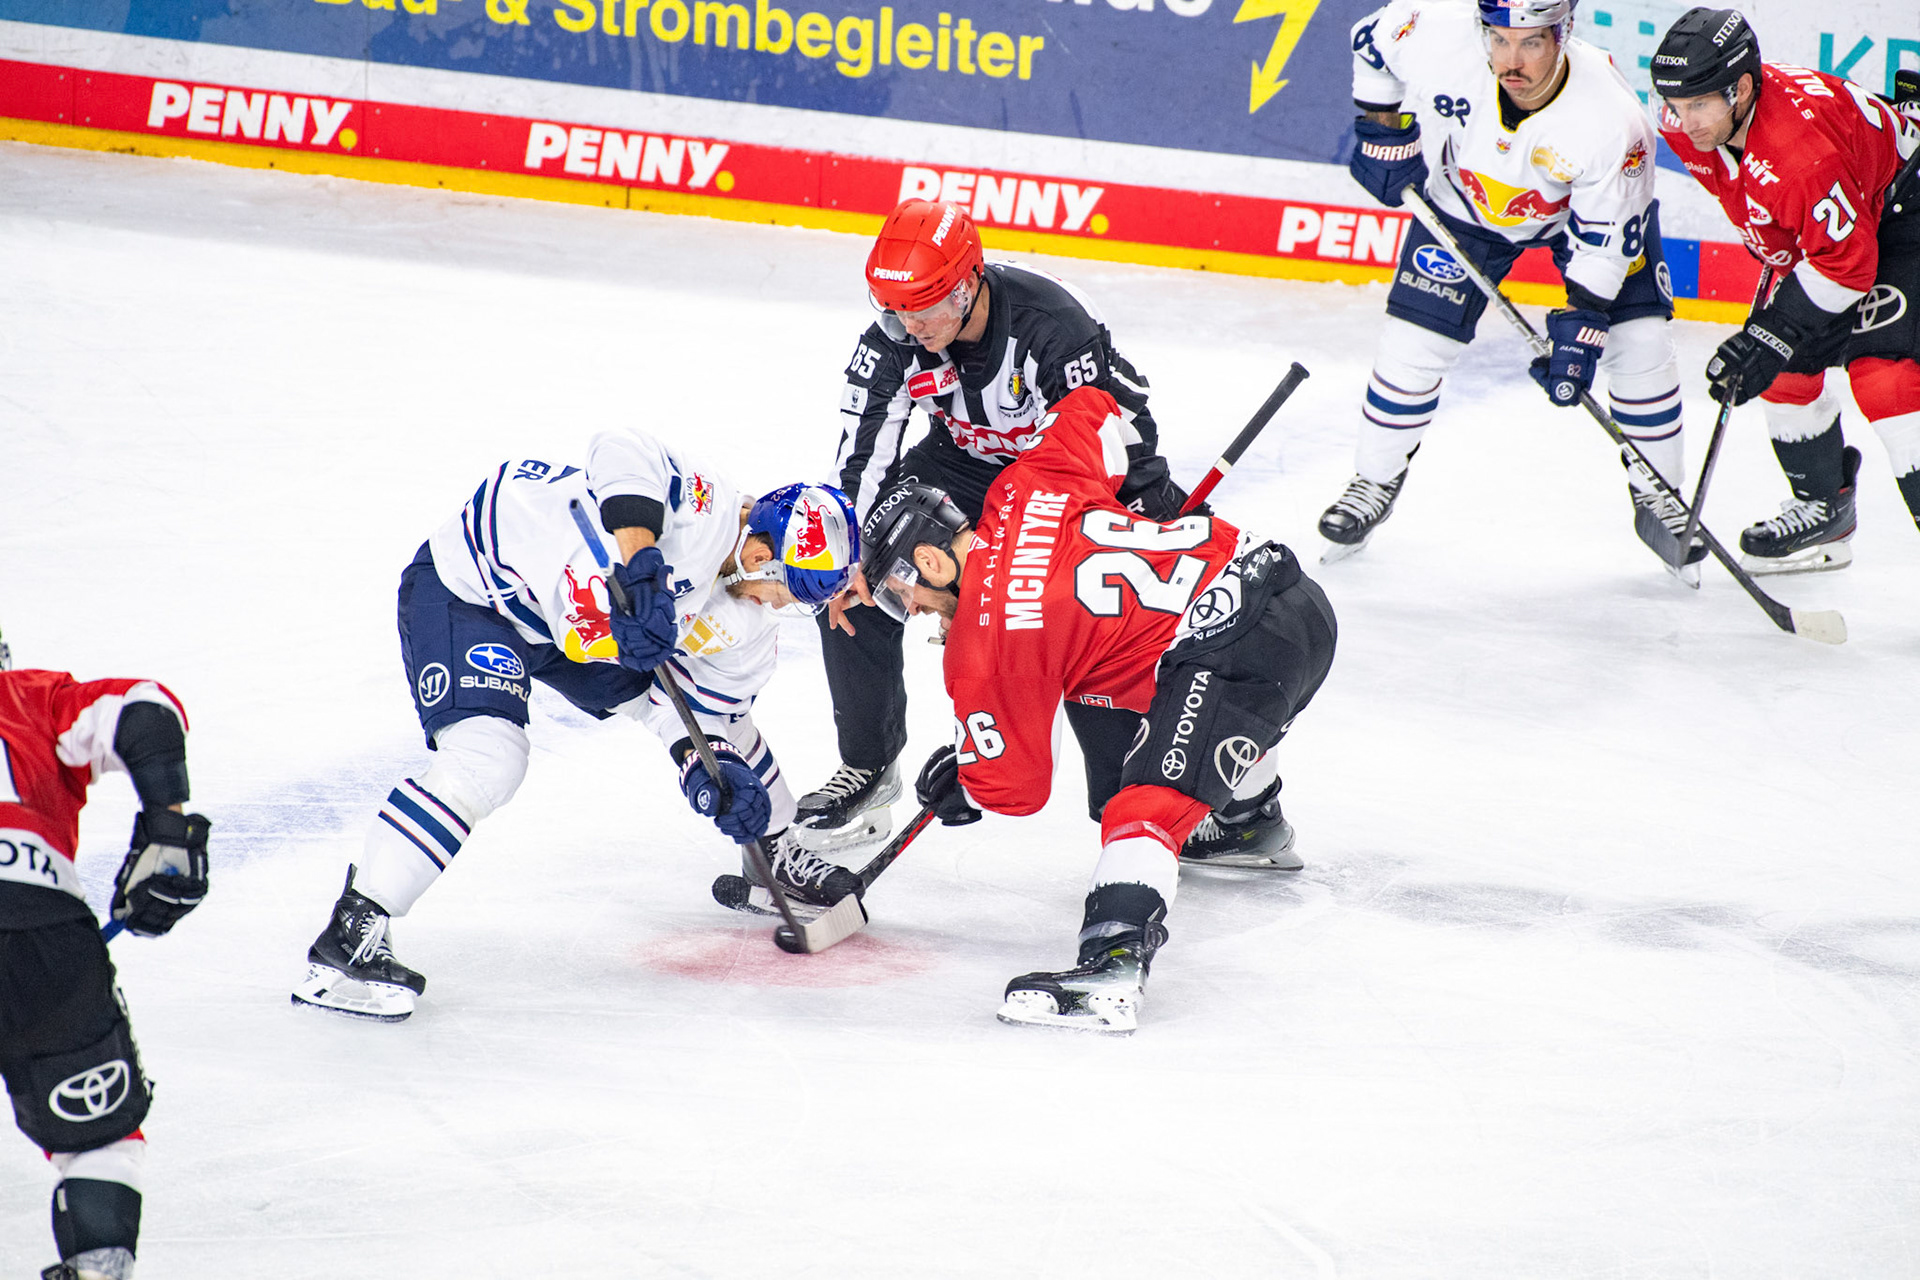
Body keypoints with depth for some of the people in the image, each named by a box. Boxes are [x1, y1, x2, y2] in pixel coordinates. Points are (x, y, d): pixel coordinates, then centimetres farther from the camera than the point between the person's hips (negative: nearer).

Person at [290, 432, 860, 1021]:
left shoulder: (746, 629, -4)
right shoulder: (704, 505, -30)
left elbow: (694, 709, 0)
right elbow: (623, 452, -47)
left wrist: (712, 771, -20)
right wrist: (638, 568, -52)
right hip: (464, 590, -9)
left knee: (719, 704, 13)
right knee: (488, 760, -29)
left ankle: (777, 857, 39)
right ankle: (350, 934, -27)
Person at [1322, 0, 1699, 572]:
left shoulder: (1613, 121, -39)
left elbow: (1605, 240, -27)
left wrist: (1579, 328, -29)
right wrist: (1384, 132, -12)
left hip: (1584, 207, -1)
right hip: (1465, 198, 1)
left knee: (1639, 345, -9)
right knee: (1412, 342, -6)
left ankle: (1658, 497, 13)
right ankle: (1374, 482, 17)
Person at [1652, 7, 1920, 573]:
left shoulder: (1802, 147, -41)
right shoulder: (1685, 125, -16)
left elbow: (1846, 262, -34)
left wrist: (1767, 338, -33)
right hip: (1814, 227, 9)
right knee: (1786, 365, 7)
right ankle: (1824, 509, 24)